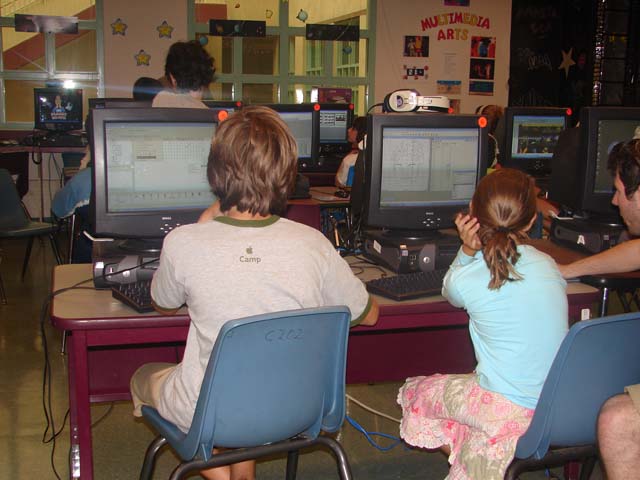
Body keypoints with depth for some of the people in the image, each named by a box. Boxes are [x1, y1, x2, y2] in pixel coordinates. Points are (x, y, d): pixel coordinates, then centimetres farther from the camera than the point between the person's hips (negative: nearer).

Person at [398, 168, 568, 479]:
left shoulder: (465, 278, -14)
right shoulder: (548, 265, -1)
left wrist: (467, 250, -1)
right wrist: (474, 253, 12)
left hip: (507, 410, -5)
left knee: (415, 394, 18)